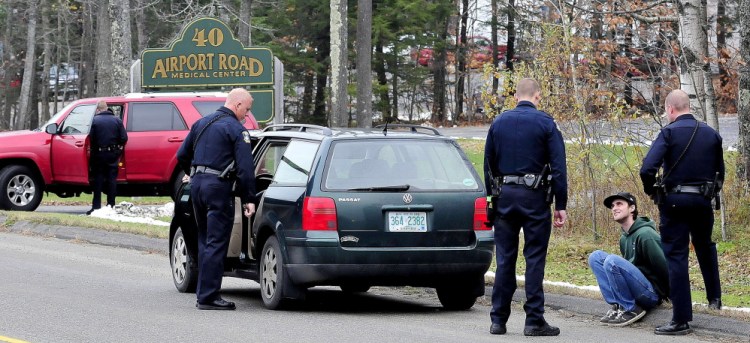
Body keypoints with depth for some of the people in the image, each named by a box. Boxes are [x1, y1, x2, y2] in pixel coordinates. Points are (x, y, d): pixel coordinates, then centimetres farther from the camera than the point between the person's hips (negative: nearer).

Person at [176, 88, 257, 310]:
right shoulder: (236, 130, -9)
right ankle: (208, 297, -7)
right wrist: (248, 199, -10)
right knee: (216, 243, -5)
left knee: (204, 241, 16)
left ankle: (204, 294, 18)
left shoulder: (201, 123, 15)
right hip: (218, 187, -8)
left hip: (197, 184, 8)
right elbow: (245, 168, -14)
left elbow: (182, 156, 19)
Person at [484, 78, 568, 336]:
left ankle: (498, 320, 8)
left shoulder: (498, 123, 8)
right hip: (534, 198, -3)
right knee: (535, 259, -1)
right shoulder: (545, 123, -3)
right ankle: (534, 320, -3)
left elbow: (488, 166, 13)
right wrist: (560, 205, -4)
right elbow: (559, 167, -7)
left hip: (504, 197, 3)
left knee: (505, 259, 7)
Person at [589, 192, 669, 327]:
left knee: (612, 260, -27)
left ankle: (631, 309, -13)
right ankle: (617, 306, -5)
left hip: (652, 293, -9)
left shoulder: (645, 234, -17)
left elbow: (663, 267, -15)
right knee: (596, 256, 3)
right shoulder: (624, 238, 12)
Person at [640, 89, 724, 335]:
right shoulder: (711, 134, 5)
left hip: (674, 202, -4)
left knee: (676, 257, -1)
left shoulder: (669, 133, -10)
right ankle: (714, 297, 36)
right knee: (706, 247, 29)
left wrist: (651, 191, -2)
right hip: (703, 201, 4)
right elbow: (720, 172, 10)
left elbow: (647, 169, -19)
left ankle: (681, 320, -4)